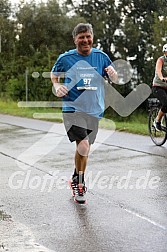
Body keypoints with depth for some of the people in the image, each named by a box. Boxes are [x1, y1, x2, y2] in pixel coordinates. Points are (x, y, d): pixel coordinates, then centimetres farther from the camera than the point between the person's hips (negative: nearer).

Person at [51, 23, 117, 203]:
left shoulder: (101, 57, 3)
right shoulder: (65, 58, -3)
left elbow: (114, 79, 14)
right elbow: (54, 74, 14)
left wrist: (112, 73, -9)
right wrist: (57, 86, -5)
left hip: (94, 111, 4)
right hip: (72, 109, -3)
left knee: (84, 149, 15)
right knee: (83, 146, -21)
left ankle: (77, 182, 35)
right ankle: (79, 180, 2)